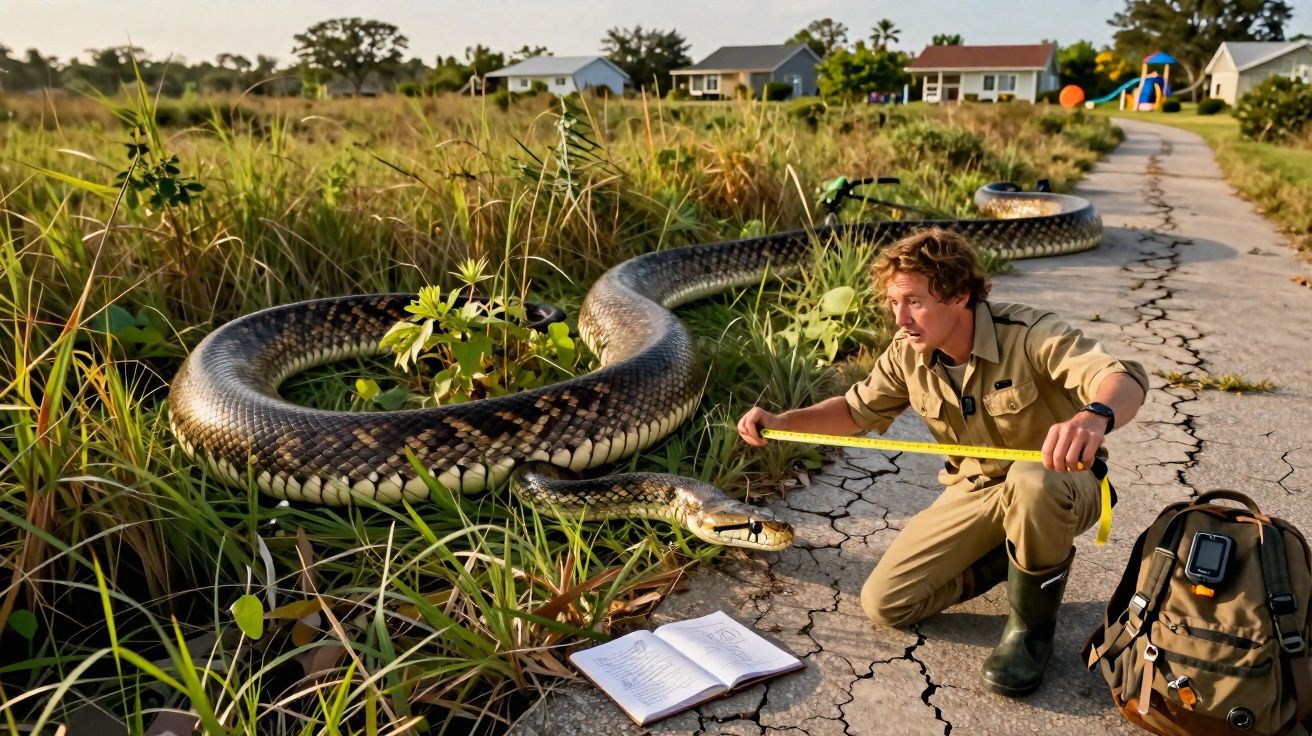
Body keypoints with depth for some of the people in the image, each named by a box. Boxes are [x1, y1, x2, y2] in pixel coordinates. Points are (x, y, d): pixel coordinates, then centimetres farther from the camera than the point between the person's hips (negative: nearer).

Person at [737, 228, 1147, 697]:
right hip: (974, 493, 5)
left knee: (1031, 481, -44)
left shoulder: (1027, 334, -26)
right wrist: (781, 422, -11)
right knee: (884, 603, -6)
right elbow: (859, 409, 6)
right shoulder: (908, 356, -9)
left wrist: (1094, 417, -65)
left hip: (1060, 486, -4)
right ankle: (1013, 559, 14)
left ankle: (1031, 624, -14)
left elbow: (1124, 379, -40)